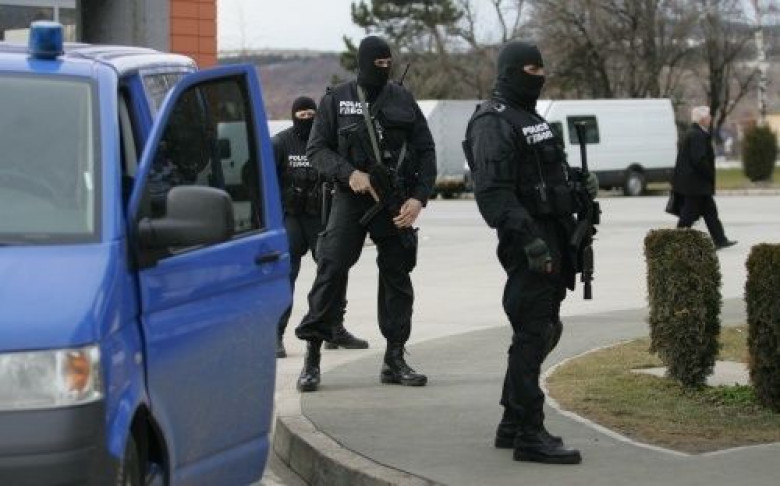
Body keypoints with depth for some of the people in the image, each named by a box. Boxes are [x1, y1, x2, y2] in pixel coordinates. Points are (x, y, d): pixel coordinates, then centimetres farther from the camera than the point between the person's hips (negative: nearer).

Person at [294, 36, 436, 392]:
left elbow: (425, 151, 8)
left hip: (395, 202, 3)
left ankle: (394, 360, 14)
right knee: (331, 270, -11)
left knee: (397, 276, 6)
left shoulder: (403, 100, 8)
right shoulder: (337, 100, 2)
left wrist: (418, 197, -4)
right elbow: (317, 149, 1)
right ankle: (312, 356, -6)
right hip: (351, 199, -3)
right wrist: (349, 173, -16)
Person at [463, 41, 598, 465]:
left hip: (553, 238, 10)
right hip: (529, 244, -10)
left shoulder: (531, 119, 21)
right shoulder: (493, 124, -12)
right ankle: (529, 434, -7)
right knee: (531, 337, -10)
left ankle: (513, 425, 24)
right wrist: (528, 240, -29)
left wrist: (580, 185, 10)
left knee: (540, 334, 15)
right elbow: (493, 191, -22)